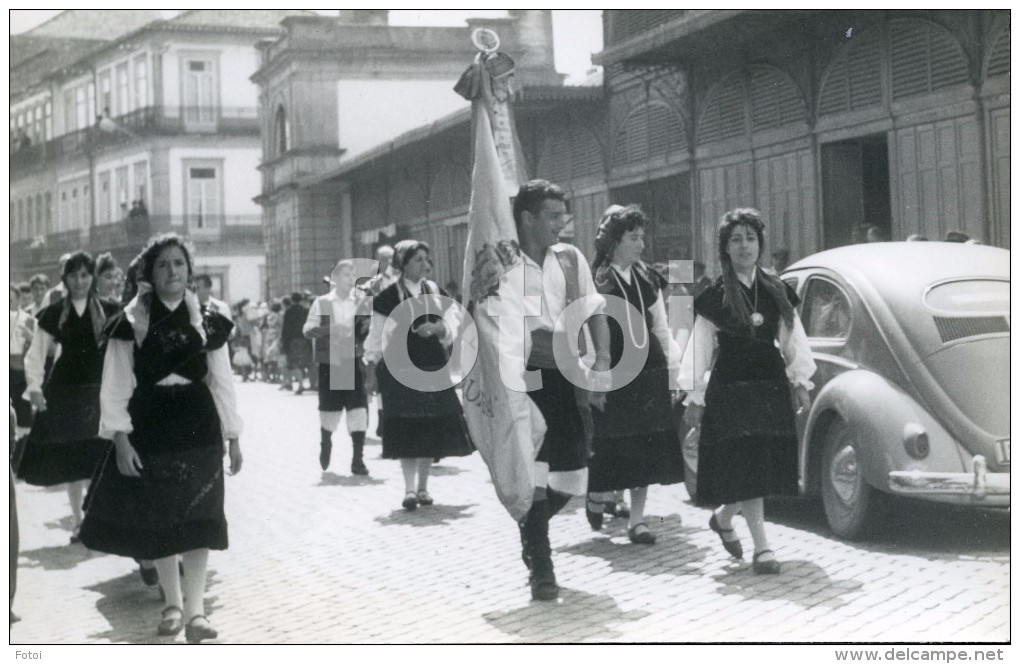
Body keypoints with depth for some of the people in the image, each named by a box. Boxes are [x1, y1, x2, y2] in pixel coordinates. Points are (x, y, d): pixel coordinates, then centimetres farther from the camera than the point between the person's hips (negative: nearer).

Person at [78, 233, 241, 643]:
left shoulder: (207, 323, 3)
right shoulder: (131, 323, -3)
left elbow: (222, 382, 7)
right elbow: (116, 386, -3)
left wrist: (232, 438, 6)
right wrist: (121, 440, -11)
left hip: (198, 427, 1)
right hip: (149, 426, -1)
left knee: (197, 518, -2)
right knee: (158, 519, 9)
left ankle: (194, 609, 3)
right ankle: (172, 603, 26)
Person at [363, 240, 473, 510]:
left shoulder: (436, 291, 8)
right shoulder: (389, 296, -2)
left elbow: (452, 326, 8)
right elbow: (376, 334, 2)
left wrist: (437, 327, -13)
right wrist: (371, 368, -1)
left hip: (434, 366, 4)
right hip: (400, 367, -3)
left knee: (432, 426, 3)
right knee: (406, 428, -9)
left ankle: (423, 486, 15)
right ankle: (410, 489, -7)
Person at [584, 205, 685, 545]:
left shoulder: (647, 280, 11)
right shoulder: (595, 282, -6)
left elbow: (662, 329, 15)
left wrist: (673, 372, 10)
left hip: (650, 373, 5)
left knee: (647, 449, 5)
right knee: (611, 446, -2)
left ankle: (637, 519, 14)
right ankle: (596, 495, 28)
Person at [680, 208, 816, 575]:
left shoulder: (776, 290, 9)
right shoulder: (714, 296, -1)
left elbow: (792, 339, 12)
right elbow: (700, 350, 0)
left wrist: (801, 381, 5)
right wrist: (695, 399, -1)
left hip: (771, 385, 4)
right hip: (731, 389, -4)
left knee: (769, 464, 5)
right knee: (746, 463, -10)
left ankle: (723, 518, 31)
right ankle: (762, 548, -7)